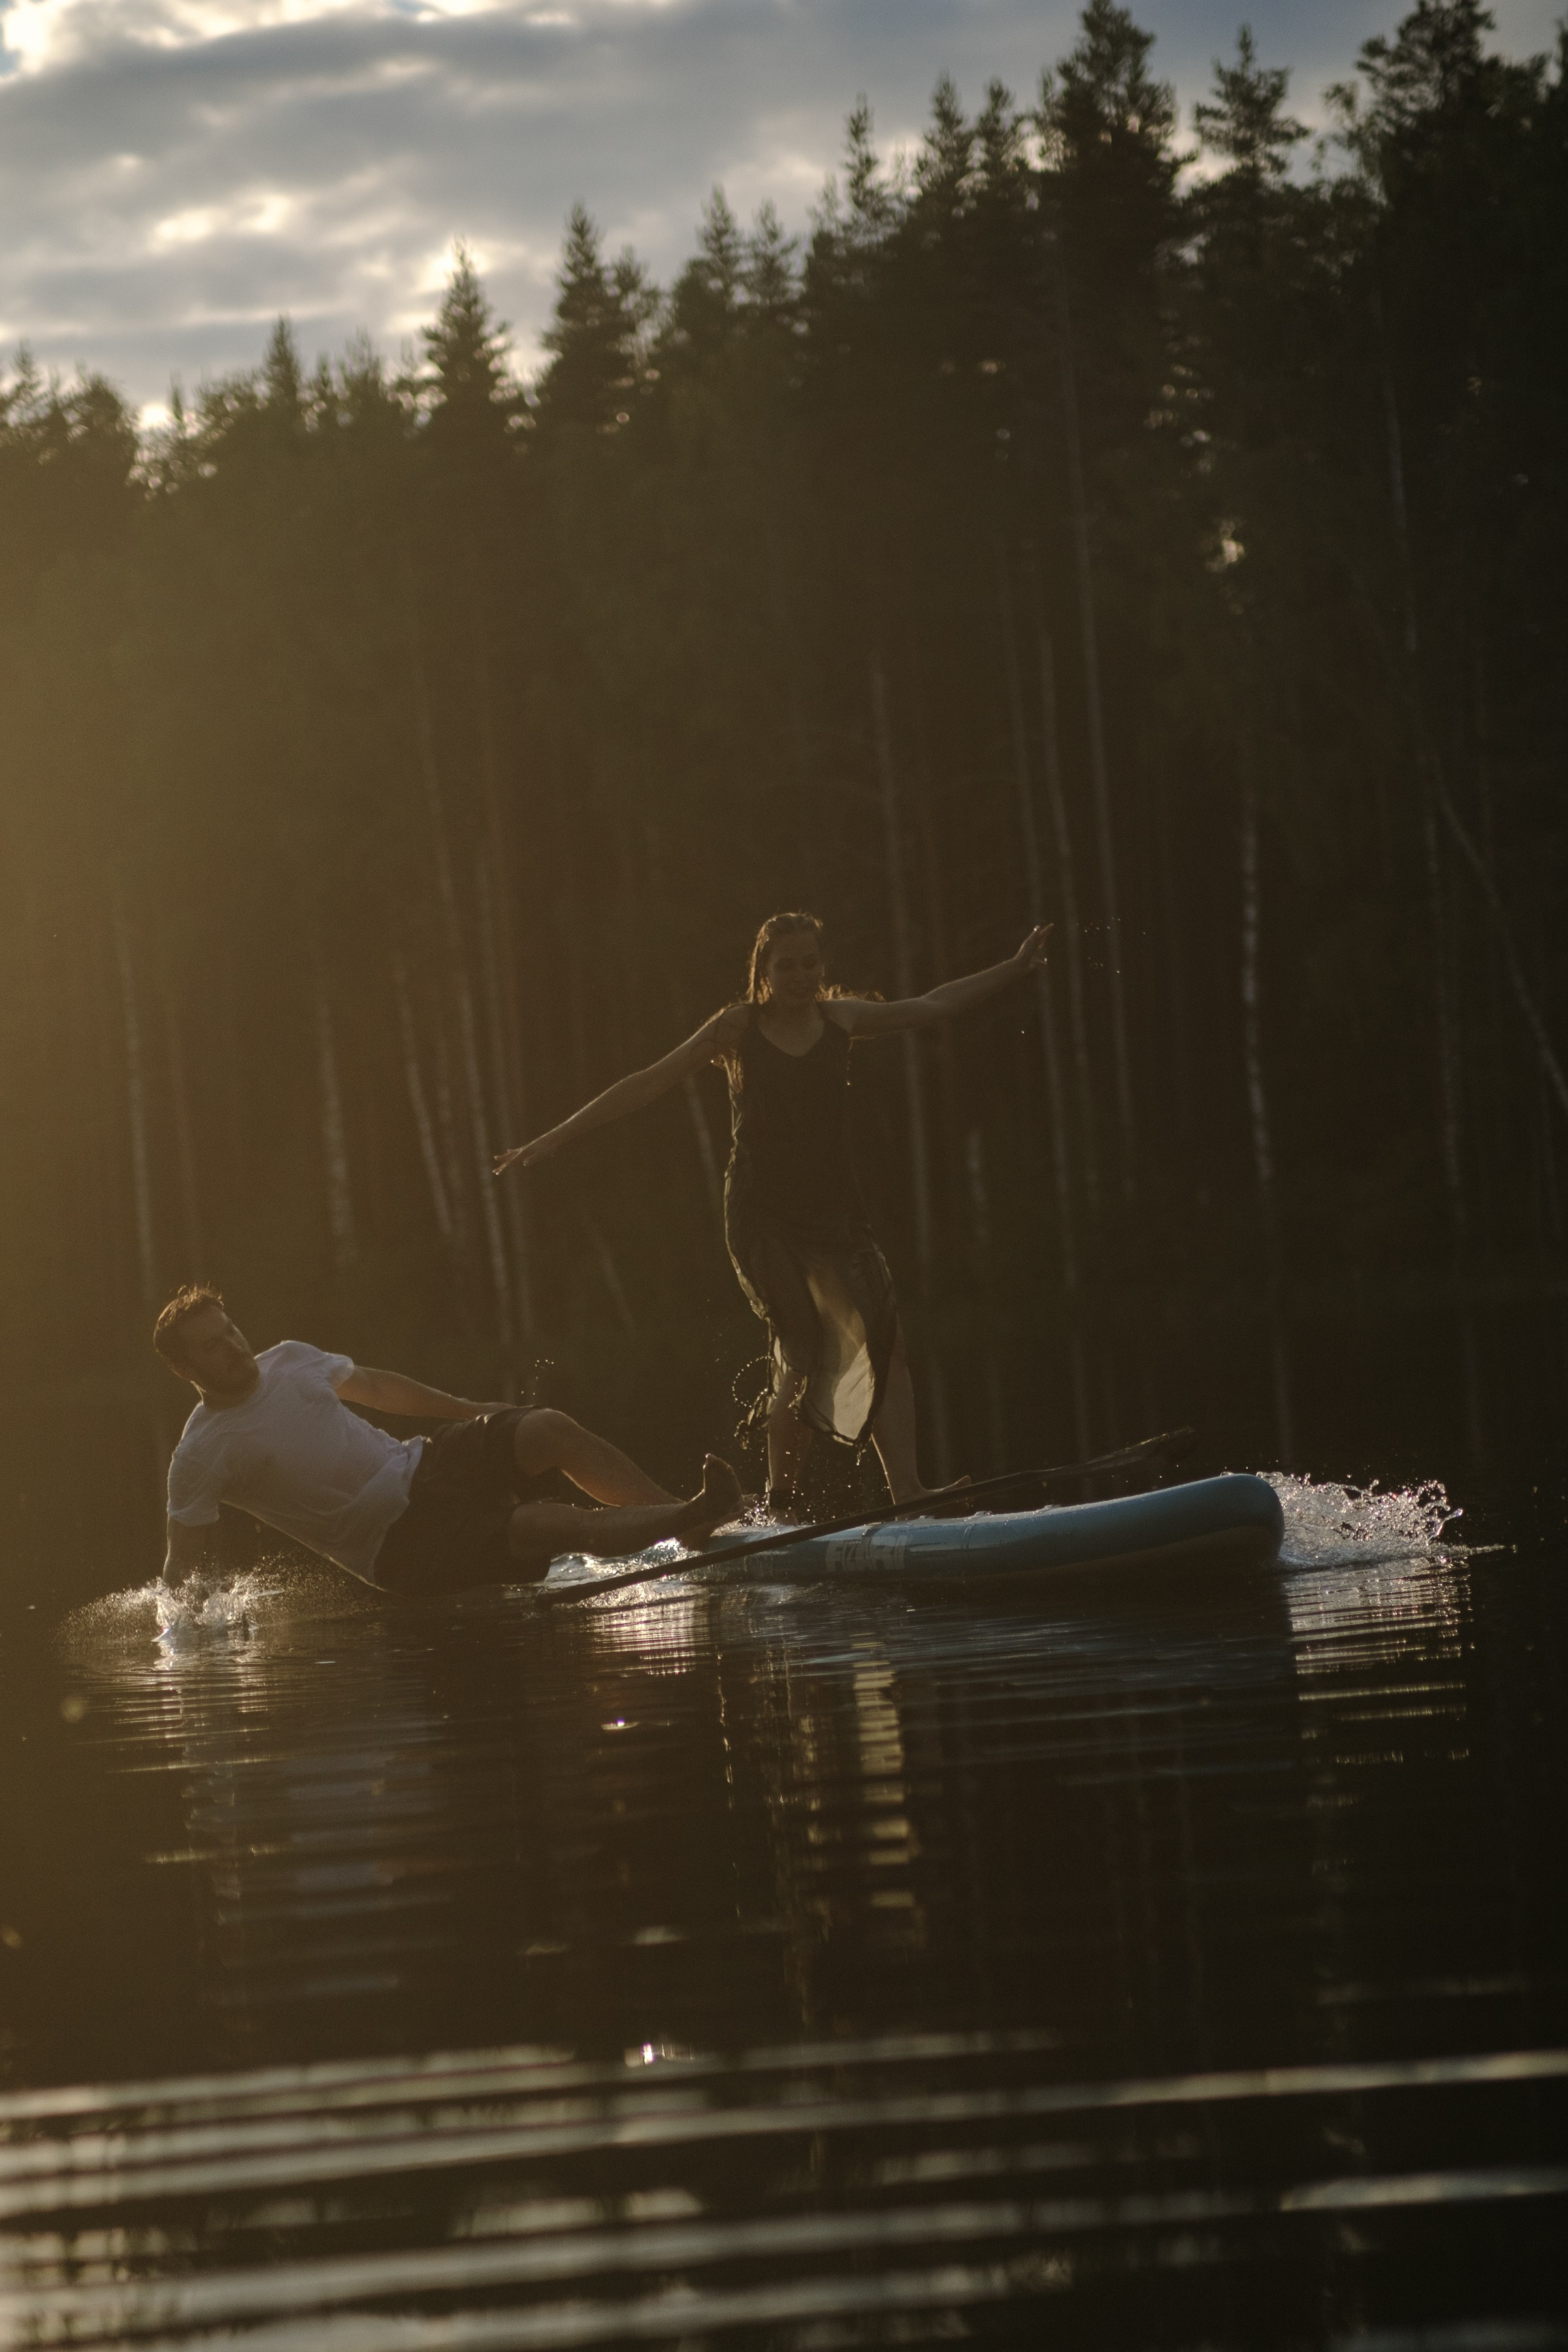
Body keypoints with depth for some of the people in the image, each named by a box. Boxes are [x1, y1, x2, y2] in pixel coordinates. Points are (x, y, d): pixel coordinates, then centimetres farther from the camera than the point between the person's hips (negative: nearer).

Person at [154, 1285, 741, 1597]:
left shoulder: (287, 1360, 6)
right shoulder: (202, 1455, -12)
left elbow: (372, 1386, 21)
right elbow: (183, 1561, -8)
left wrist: (472, 1410, 25)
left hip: (419, 1466, 7)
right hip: (396, 1547, -7)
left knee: (552, 1430, -13)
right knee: (553, 1524, -25)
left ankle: (686, 1520, -7)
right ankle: (690, 1519, -15)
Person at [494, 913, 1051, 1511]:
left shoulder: (842, 1020, 9)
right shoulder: (737, 1030, 0)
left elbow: (936, 1005, 21)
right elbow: (648, 1085, -1)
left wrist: (1017, 967, 21)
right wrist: (553, 1139, -4)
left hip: (834, 1212, 3)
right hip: (762, 1220, -3)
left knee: (883, 1342, -13)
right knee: (802, 1352, -13)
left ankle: (907, 1494, -18)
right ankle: (779, 1501, 0)